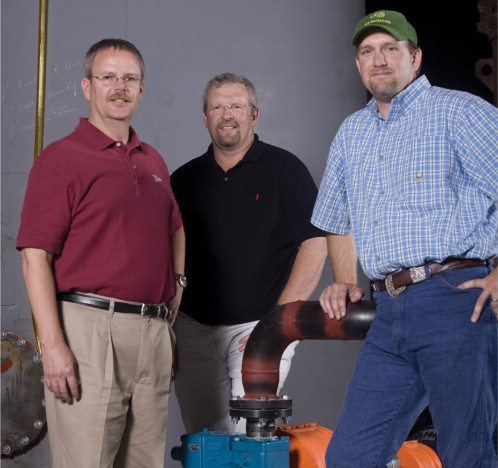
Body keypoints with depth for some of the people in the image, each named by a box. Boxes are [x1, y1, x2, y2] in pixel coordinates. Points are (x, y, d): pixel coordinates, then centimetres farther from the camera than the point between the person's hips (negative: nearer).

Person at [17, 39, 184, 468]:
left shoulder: (153, 161, 17)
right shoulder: (60, 159, -4)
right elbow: (35, 258, -10)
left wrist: (177, 283, 17)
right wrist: (54, 345, -17)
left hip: (154, 331, 6)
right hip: (90, 329, -6)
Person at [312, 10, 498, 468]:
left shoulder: (459, 112, 1)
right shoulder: (352, 133, 22)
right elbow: (339, 221, 32)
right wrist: (345, 282, 17)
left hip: (456, 301, -6)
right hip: (389, 313, 7)